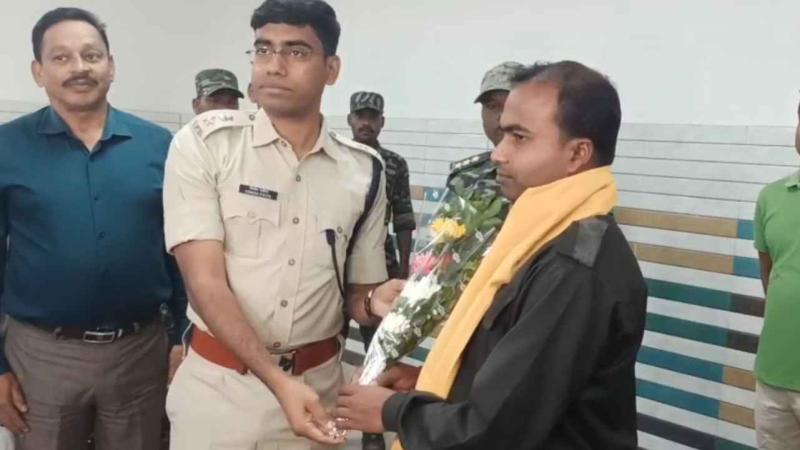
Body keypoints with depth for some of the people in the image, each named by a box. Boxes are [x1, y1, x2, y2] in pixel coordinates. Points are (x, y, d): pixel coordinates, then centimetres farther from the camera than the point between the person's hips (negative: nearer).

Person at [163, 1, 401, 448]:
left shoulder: (364, 170, -1)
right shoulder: (204, 143, -8)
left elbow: (358, 292, 7)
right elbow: (205, 281, -14)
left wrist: (378, 301, -16)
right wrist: (278, 381, -23)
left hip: (318, 384, 2)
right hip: (217, 385, -2)